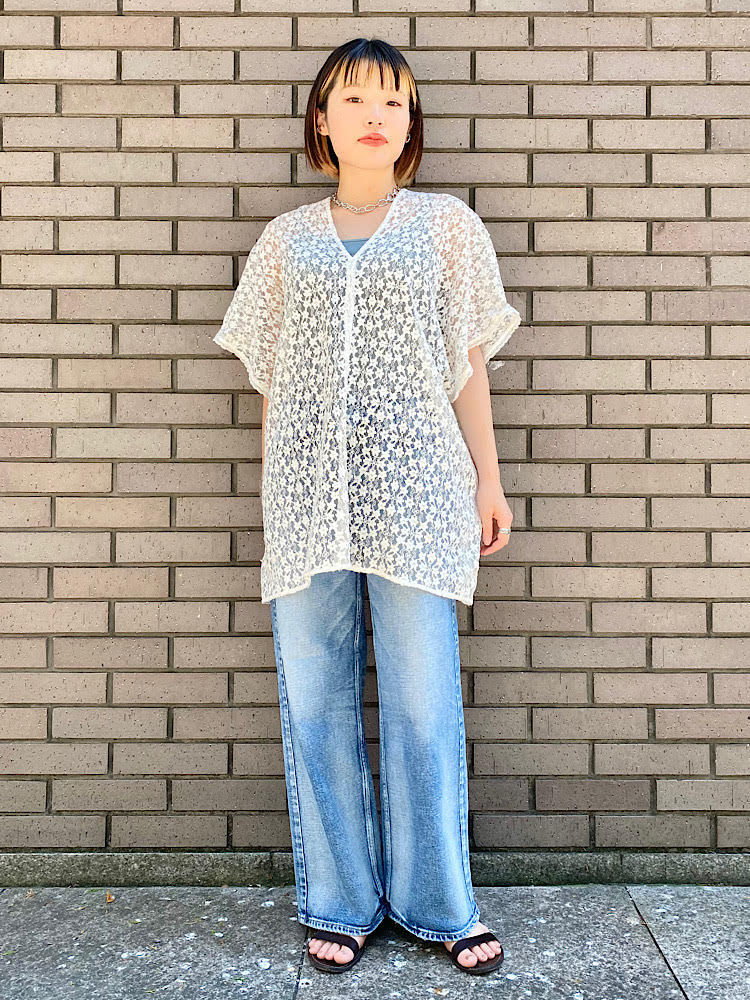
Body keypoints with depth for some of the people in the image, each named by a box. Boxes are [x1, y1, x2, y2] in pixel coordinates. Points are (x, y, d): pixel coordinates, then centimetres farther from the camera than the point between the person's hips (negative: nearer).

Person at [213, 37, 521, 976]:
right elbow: (271, 379, 14)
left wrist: (488, 478, 5)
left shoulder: (447, 224, 10)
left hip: (414, 485, -1)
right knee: (316, 702, 6)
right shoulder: (285, 239, 13)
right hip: (309, 491, 2)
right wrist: (271, 495, 11)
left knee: (424, 704, 1)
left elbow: (468, 364, 9)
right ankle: (340, 901, 21)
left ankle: (438, 903, 19)